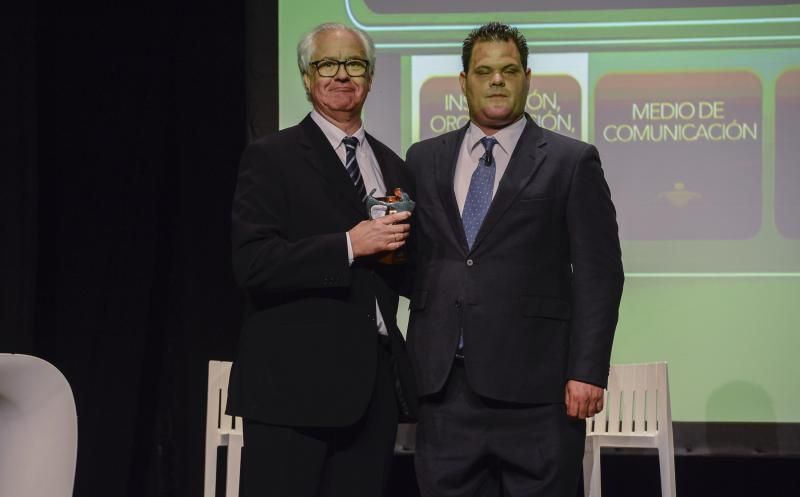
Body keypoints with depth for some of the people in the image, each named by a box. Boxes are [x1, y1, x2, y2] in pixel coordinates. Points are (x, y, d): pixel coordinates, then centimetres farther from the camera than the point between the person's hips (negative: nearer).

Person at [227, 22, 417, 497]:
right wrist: (349, 246, -19)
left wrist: (396, 249, 0)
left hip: (374, 380, 6)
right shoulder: (272, 157, -1)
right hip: (294, 381, -5)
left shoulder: (393, 167, 18)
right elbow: (252, 263, -13)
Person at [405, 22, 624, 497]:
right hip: (443, 381, 3)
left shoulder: (572, 162, 3)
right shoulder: (424, 160, 14)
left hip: (533, 382, -3)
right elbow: (413, 259, 16)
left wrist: (588, 371, -8)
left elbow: (598, 273, -2)